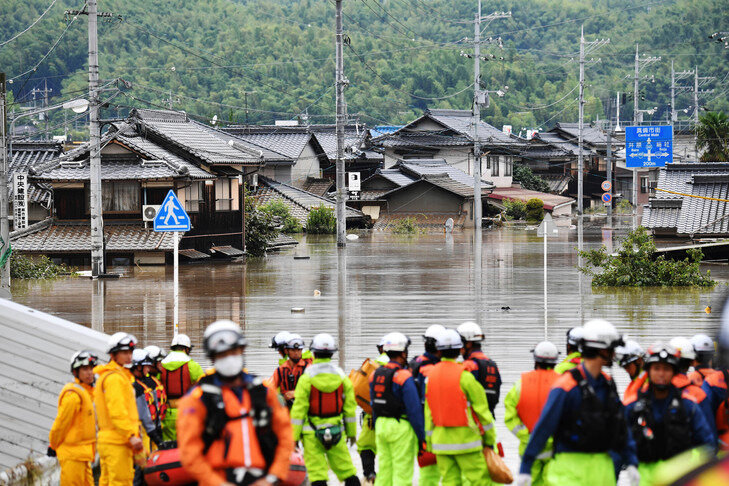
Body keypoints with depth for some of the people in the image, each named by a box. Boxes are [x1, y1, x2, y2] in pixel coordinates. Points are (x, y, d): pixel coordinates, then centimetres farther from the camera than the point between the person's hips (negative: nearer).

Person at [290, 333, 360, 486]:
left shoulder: (307, 377, -8)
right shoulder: (341, 376, 2)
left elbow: (299, 409, -8)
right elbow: (350, 407, 7)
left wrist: (294, 436, -3)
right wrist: (351, 432, 18)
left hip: (312, 432, -3)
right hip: (336, 432, 3)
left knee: (317, 473, -2)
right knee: (345, 469, 12)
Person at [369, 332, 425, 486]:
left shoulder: (375, 374, 7)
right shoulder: (404, 377, -15)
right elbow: (414, 409, -15)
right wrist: (421, 436, -10)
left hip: (381, 425, 7)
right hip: (401, 427, -7)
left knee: (384, 469, 12)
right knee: (402, 473, -3)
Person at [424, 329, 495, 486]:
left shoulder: (431, 375, 6)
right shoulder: (464, 375, -12)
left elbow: (428, 413, 10)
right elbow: (481, 409, -7)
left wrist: (430, 443, 16)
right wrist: (490, 438, 4)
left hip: (440, 438, 6)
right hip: (464, 438, -6)